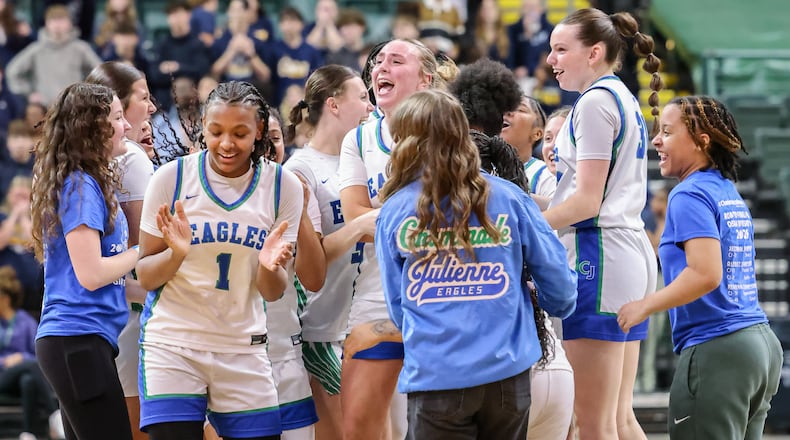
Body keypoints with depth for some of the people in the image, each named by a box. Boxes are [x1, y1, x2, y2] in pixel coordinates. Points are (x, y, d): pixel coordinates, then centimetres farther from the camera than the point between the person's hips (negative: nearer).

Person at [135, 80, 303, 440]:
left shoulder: (283, 187, -2)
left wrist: (269, 267, -20)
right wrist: (177, 252, -22)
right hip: (171, 341, -2)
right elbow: (145, 277, -2)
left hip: (244, 349, 2)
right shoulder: (171, 177, -7)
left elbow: (272, 293, 3)